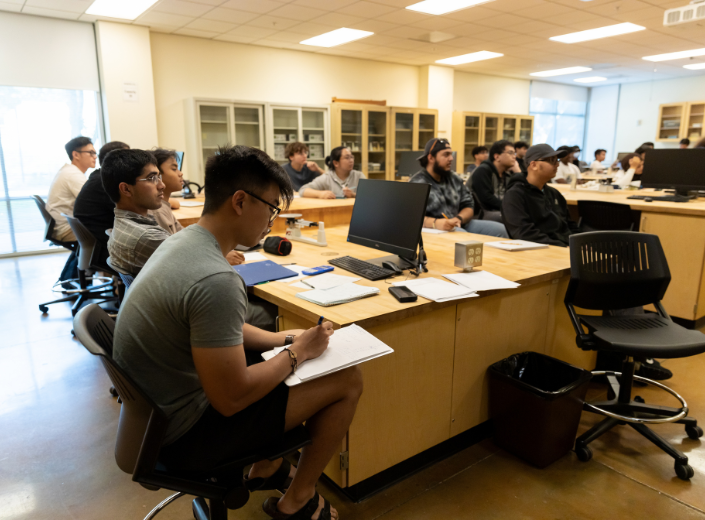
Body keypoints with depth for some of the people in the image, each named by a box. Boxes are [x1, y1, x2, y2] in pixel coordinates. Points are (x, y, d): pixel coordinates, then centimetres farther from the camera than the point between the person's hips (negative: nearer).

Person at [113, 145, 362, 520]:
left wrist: (284, 340, 4)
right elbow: (231, 399, -26)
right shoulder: (216, 280, -31)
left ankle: (266, 469, 31)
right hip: (185, 435, -9)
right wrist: (297, 352, -12)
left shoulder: (183, 241, 0)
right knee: (348, 380, -6)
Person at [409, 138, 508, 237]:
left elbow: (468, 207, 16)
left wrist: (458, 219, -9)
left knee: (500, 229, -6)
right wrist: (435, 223, -34)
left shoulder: (455, 179, 18)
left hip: (459, 225, 8)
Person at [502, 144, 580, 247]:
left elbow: (571, 226, 29)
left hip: (567, 247, 8)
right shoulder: (514, 195, -4)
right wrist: (560, 246, -21)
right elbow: (523, 233, -17)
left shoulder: (554, 193, 24)